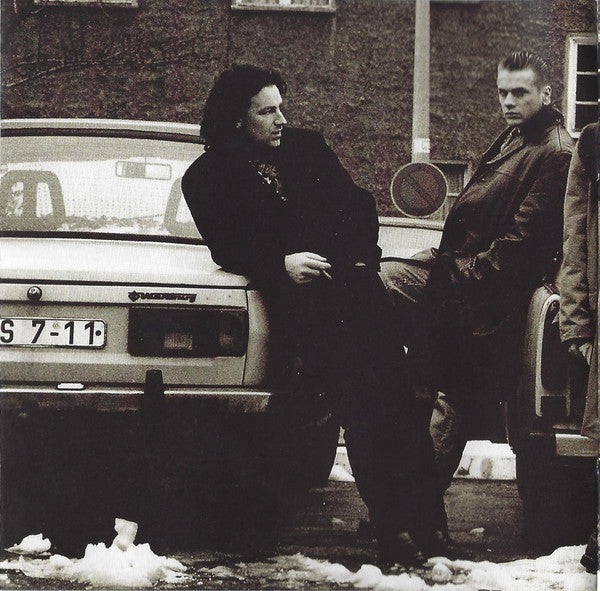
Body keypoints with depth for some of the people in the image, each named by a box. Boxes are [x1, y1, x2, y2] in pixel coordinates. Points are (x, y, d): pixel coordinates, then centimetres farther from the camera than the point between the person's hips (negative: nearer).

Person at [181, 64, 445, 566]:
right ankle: (394, 529, -20)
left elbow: (357, 203, 21)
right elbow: (226, 247, 6)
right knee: (357, 403, -21)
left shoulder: (307, 148, 23)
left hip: (353, 283, 4)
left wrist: (360, 257, 5)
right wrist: (282, 264, -9)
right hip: (300, 301, -4)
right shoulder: (209, 178, 13)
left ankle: (423, 519, -18)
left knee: (393, 388, -16)